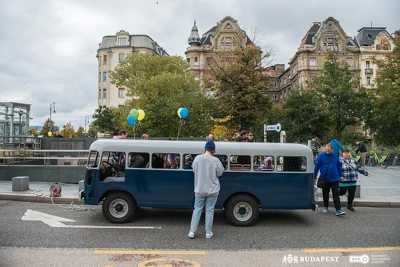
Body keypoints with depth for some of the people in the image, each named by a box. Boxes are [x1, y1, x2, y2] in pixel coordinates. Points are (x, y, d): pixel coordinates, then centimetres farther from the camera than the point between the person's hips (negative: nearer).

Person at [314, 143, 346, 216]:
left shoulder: (335, 156, 3)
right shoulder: (321, 156, -5)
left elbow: (339, 166, 13)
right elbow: (317, 166, -2)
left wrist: (340, 175, 14)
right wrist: (314, 177, -1)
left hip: (335, 179, 1)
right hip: (325, 179, 0)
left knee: (336, 194, -1)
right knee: (325, 194, 13)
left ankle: (338, 210, -1)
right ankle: (325, 207, 30)